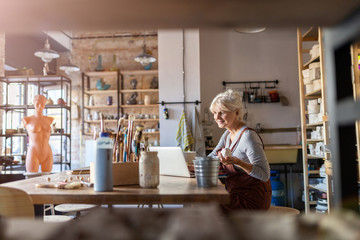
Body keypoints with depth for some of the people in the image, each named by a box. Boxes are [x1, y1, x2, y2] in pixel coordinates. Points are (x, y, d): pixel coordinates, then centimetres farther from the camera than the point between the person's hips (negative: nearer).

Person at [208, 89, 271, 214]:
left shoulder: (248, 136, -18)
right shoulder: (228, 134, 9)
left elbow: (264, 175, -22)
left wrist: (237, 162, -35)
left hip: (253, 198, -8)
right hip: (237, 194, 8)